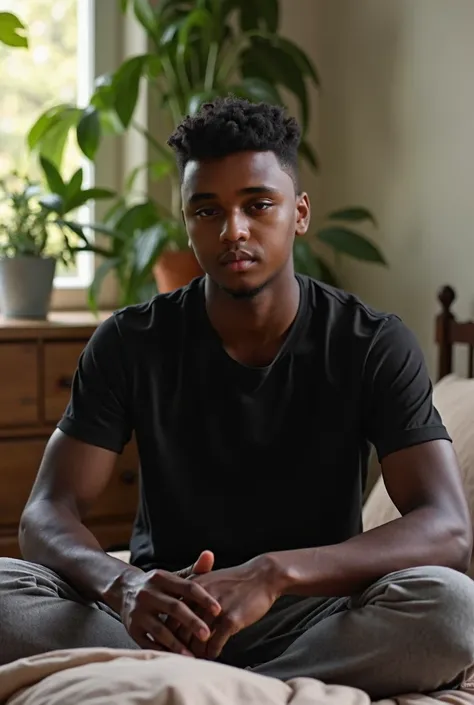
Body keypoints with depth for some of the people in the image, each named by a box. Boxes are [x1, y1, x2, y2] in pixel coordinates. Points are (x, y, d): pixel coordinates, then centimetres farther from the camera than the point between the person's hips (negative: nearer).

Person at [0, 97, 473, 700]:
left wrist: (273, 573, -34)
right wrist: (122, 585, -33)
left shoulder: (374, 347, -6)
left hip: (312, 616, -1)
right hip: (169, 618, 1)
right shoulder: (130, 343, -2)